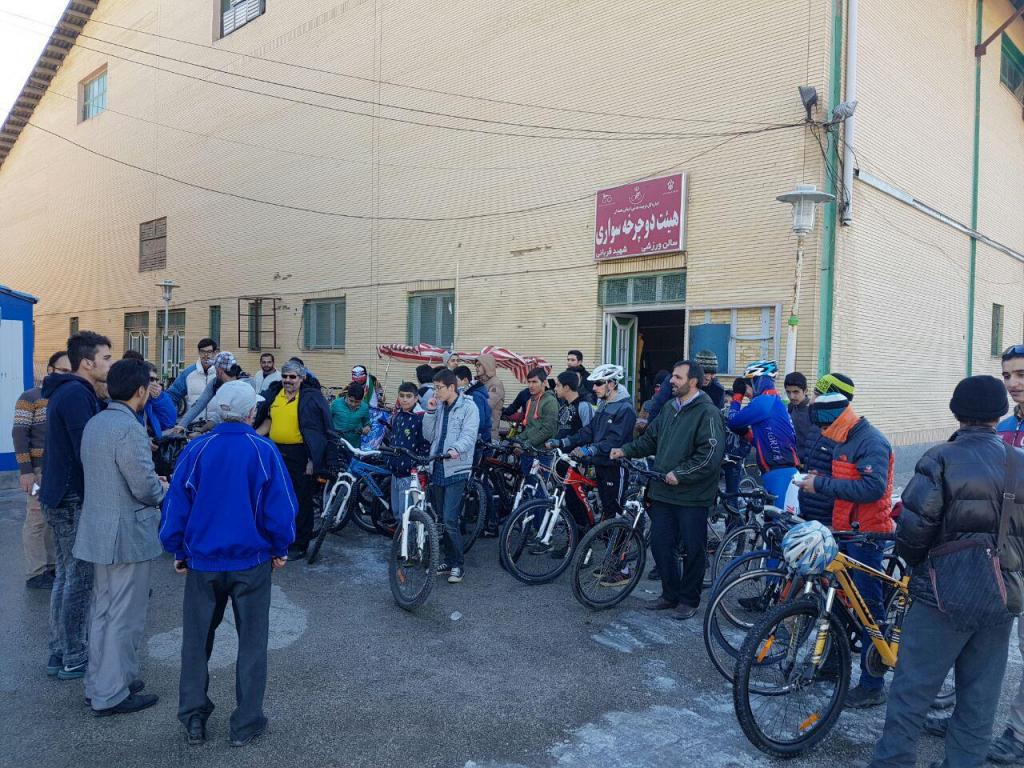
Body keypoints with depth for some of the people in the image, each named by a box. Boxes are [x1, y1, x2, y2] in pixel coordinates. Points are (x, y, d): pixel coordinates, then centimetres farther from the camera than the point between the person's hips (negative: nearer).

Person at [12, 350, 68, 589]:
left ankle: (51, 565, 22)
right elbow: (19, 435, -10)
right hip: (40, 471, -6)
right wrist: (25, 470, -15)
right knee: (38, 519, -1)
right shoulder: (30, 398, -5)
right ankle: (35, 574, 7)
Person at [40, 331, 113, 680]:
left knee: (67, 576, 17)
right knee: (79, 579, 0)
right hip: (74, 500, -10)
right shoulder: (77, 394, -19)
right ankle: (73, 660, 10)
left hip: (62, 497, 10)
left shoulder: (68, 391, 13)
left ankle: (60, 652, 27)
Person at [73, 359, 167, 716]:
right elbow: (145, 488, -22)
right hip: (127, 535, -10)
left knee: (104, 610, 20)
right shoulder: (130, 429, -22)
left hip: (98, 531, 10)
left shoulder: (95, 423, 7)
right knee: (125, 616, 3)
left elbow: (105, 474, 12)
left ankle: (98, 683, 33)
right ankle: (111, 695, 14)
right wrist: (163, 489, -1)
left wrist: (151, 482, 13)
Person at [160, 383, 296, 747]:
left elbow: (176, 503, -3)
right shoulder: (264, 451, -12)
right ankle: (245, 724, 17)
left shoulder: (196, 449, -7)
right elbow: (281, 506, -11)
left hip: (202, 560, 2)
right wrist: (280, 549, 4)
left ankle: (194, 718, 26)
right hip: (252, 561, -2)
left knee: (196, 639, 19)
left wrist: (177, 550, 10)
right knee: (252, 641, 11)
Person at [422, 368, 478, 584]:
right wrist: (430, 412, -2)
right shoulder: (438, 406, 12)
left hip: (456, 469, -6)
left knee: (449, 520, -11)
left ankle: (459, 564, 2)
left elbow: (469, 436, -16)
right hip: (437, 468, 7)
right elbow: (429, 436, 10)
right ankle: (449, 560, 24)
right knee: (442, 519, 12)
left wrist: (455, 449, -35)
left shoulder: (468, 407, -6)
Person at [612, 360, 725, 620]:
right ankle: (670, 595, 28)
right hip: (663, 491, 7)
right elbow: (651, 438, 18)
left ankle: (689, 600, 23)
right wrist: (626, 450, 5)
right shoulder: (669, 408, 12)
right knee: (660, 544, 12)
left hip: (692, 496, -7)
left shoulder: (707, 412, -12)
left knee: (692, 549, 6)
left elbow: (710, 455, -19)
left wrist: (680, 474, -18)